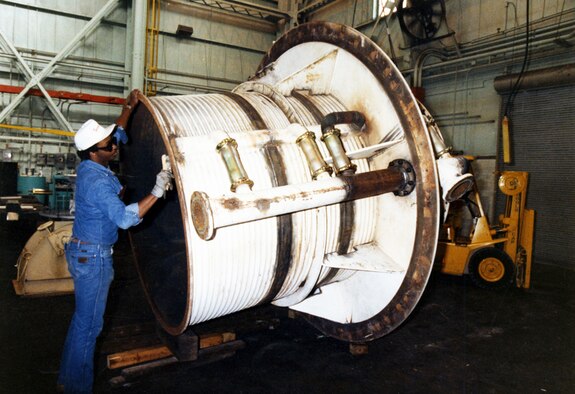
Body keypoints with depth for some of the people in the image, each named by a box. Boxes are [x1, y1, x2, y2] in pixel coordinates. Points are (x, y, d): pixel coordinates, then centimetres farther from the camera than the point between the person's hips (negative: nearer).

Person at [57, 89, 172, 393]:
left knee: (83, 318, 19)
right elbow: (125, 218, -30)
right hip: (93, 256, -10)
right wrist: (157, 192, -32)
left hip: (83, 251, 10)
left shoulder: (90, 166, 6)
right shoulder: (98, 181, -23)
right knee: (89, 323, 1)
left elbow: (117, 135, 20)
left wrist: (128, 108, 18)